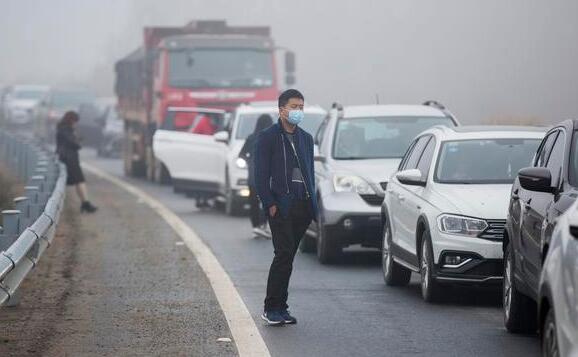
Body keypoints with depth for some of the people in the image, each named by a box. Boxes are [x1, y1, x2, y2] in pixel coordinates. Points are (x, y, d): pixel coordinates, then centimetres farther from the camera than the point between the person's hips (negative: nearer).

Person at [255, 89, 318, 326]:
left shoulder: (306, 138, 17)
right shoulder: (268, 137, -2)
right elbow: (261, 175, -6)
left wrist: (311, 202, 11)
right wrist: (270, 204, -13)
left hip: (303, 206, 6)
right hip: (281, 206, -6)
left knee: (287, 257, 8)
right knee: (284, 254, -13)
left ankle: (280, 308, 12)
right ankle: (271, 309, -9)